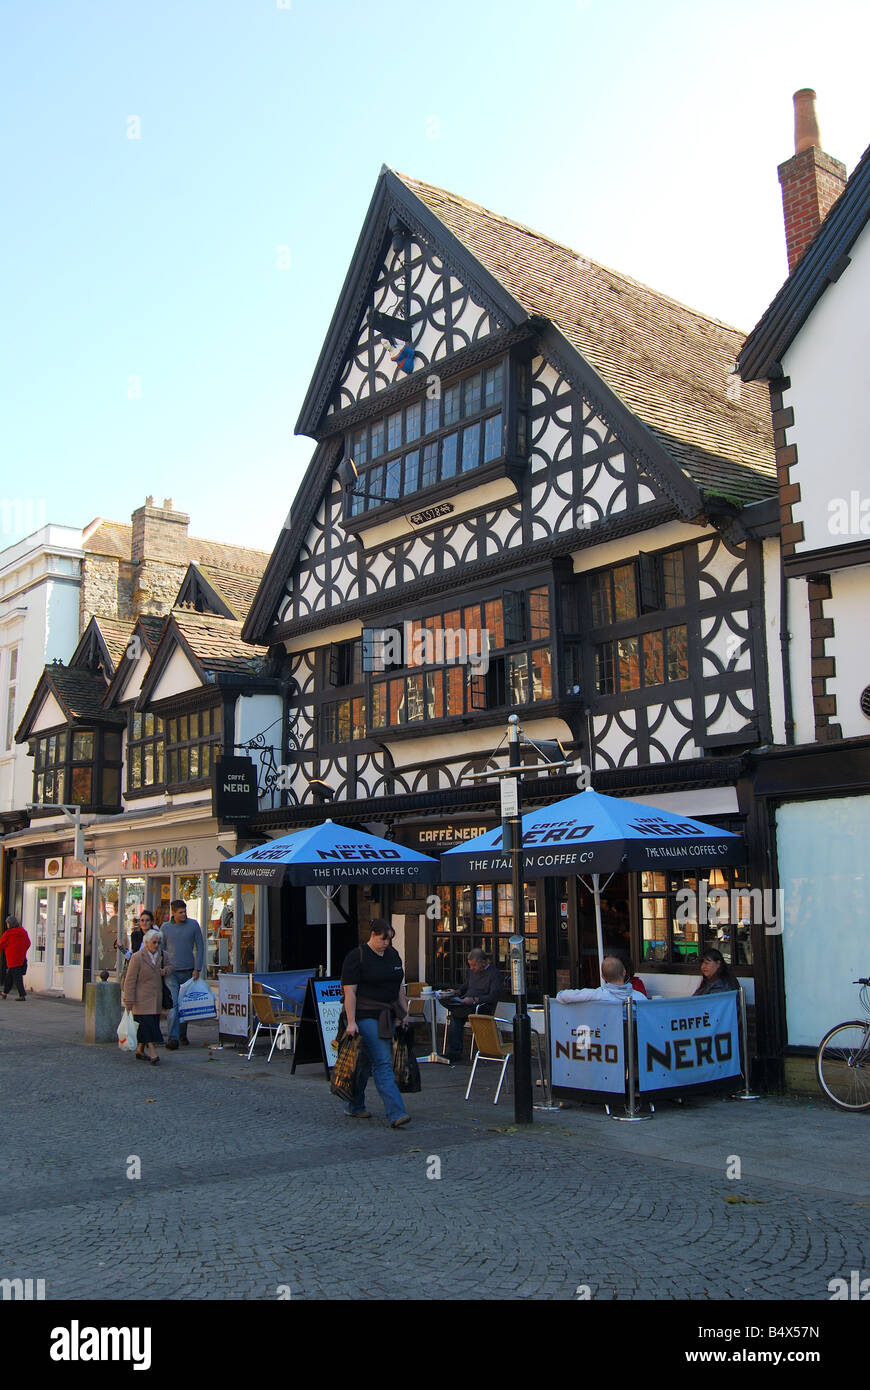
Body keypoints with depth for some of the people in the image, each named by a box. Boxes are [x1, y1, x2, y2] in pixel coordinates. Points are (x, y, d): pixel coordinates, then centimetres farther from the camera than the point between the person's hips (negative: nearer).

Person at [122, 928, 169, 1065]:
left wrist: (166, 969, 1)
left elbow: (169, 965, 27)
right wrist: (129, 1000, -12)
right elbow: (130, 980, -9)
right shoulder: (137, 957, -10)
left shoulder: (162, 955, 7)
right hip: (142, 999, -6)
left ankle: (140, 1050, 21)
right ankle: (153, 1053, -16)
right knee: (147, 1023, -13)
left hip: (156, 999, 6)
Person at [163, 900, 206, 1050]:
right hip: (171, 972, -1)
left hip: (188, 971, 1)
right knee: (173, 1004, -13)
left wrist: (197, 969, -3)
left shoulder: (193, 925, 2)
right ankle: (173, 1038, -16)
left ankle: (183, 1034, 25)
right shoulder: (166, 928, 3)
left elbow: (200, 947, 4)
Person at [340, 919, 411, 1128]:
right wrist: (351, 1022, -18)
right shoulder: (356, 957, -10)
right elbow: (349, 992, -13)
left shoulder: (393, 954, 12)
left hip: (387, 1016, 7)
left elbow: (399, 987, 18)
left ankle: (354, 1107, 27)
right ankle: (396, 1114, -15)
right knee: (382, 1063, -11)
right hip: (366, 1016, -7)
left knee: (366, 1062, 14)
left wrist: (404, 1013, 14)